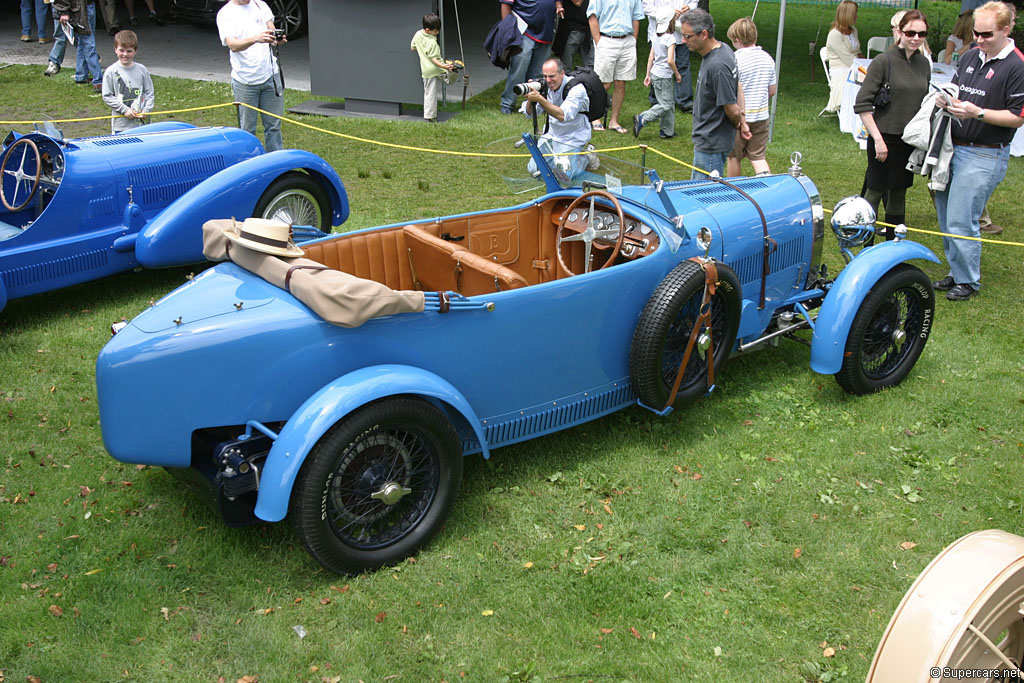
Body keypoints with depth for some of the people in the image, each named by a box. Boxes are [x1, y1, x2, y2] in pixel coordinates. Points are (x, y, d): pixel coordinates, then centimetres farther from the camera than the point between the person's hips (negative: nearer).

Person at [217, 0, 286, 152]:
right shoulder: (225, 13, -6)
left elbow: (271, 33, 1)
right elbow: (233, 45, -21)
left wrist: (277, 39, -25)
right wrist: (256, 38, -41)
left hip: (271, 76, 4)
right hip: (245, 81, -4)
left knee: (274, 125, 9)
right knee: (247, 129, 4)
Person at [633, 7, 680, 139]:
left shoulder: (656, 36, 6)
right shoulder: (670, 38, -17)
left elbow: (651, 57, 10)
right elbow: (670, 60, -24)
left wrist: (648, 74, 16)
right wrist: (677, 74, -9)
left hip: (655, 73, 9)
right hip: (664, 76, -9)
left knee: (669, 103, 15)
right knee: (665, 105, -2)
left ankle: (667, 131, 17)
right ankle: (642, 119, -10)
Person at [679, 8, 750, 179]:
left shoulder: (717, 66, -27)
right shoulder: (723, 48, 5)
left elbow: (732, 110, -22)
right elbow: (738, 86, 15)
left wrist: (738, 124, 0)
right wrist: (742, 122, 10)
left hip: (712, 144, -10)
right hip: (705, 139, 10)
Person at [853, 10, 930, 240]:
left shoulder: (924, 63, 8)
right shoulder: (883, 61, -10)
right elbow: (862, 104, -14)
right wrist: (878, 139, -17)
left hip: (910, 140, 6)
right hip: (885, 139, -6)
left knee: (899, 193, 13)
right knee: (875, 192, 0)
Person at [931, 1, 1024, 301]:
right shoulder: (970, 56, 10)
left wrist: (977, 112, -24)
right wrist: (944, 99, -1)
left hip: (985, 155, -7)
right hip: (953, 147, 8)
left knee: (961, 221, -7)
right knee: (945, 216, 12)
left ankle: (968, 281, 10)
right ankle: (956, 272, 28)